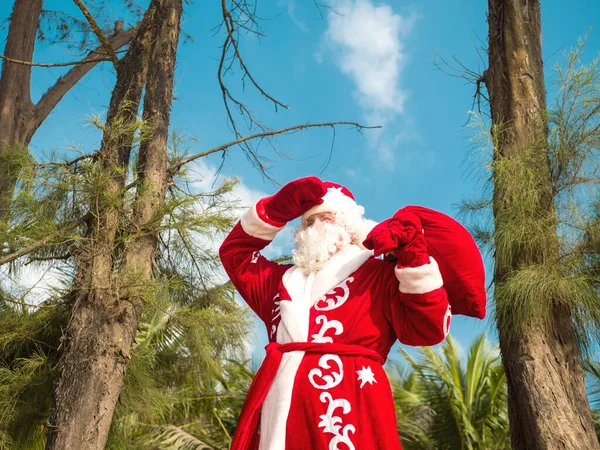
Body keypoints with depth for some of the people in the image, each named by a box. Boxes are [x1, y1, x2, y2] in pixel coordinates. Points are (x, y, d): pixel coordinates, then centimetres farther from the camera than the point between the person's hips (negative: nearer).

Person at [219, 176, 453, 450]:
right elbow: (234, 252, 32)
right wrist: (277, 209, 21)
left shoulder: (380, 275, 9)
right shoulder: (283, 279, 27)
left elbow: (429, 329, -2)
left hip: (346, 406, -5)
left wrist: (412, 254, -12)